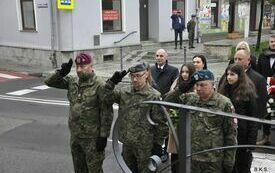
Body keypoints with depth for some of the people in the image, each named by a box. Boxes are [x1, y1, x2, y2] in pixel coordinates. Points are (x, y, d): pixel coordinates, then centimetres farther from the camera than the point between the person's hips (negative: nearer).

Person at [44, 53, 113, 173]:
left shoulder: (99, 85, -16)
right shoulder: (72, 82, 2)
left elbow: (107, 112, -16)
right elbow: (49, 82, 4)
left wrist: (103, 136, -16)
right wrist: (61, 73, -14)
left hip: (92, 138, -6)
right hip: (75, 135, 6)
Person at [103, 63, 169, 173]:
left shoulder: (154, 96, -13)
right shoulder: (124, 92, 4)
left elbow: (160, 123, -11)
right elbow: (107, 98, -3)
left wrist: (158, 144, -8)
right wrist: (112, 81, -13)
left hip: (144, 146, -5)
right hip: (127, 143, 5)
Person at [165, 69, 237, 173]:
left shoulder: (224, 104, -7)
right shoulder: (189, 99, 6)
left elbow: (230, 134, -6)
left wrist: (228, 162, -6)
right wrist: (180, 89, -5)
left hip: (213, 161, -4)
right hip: (190, 158, 4)